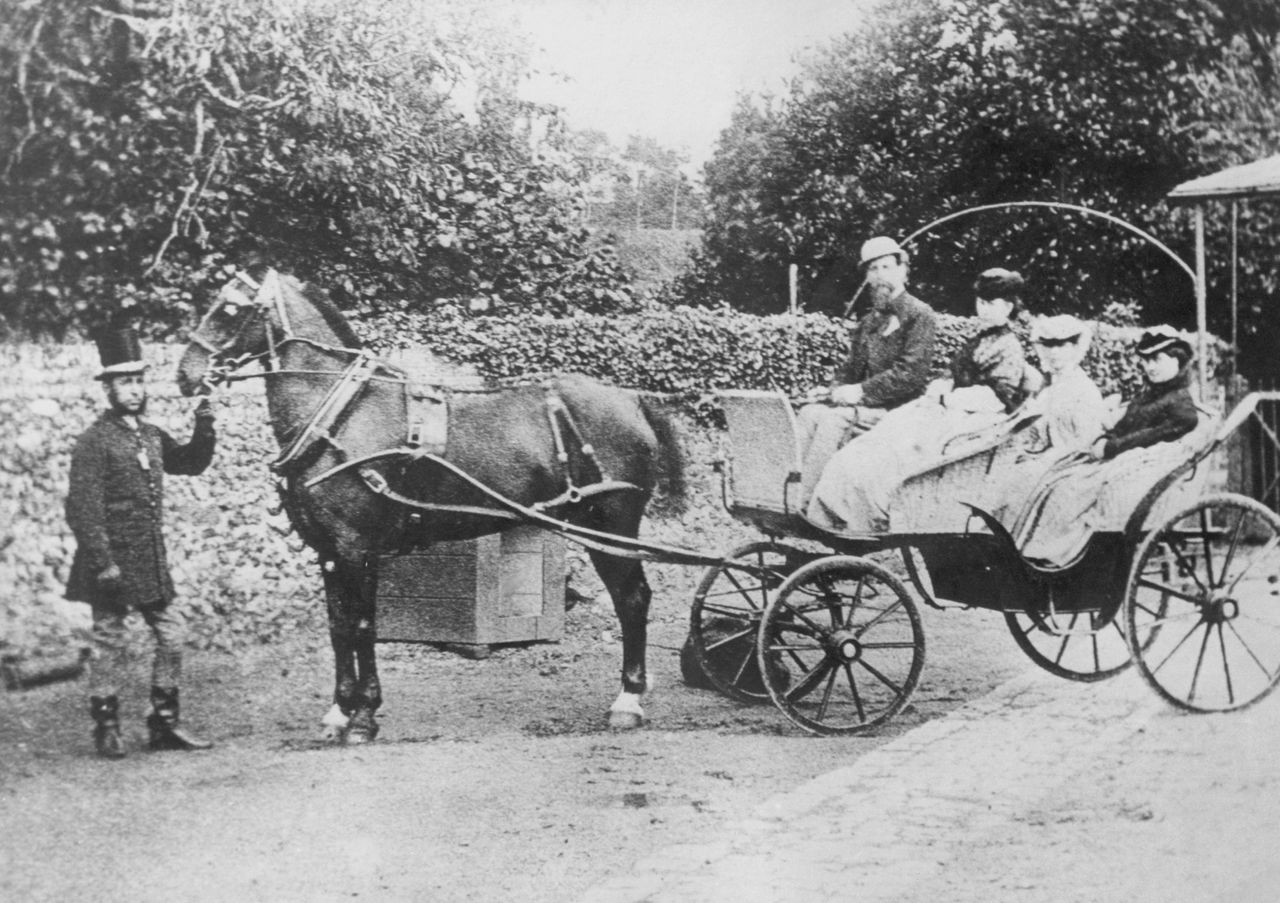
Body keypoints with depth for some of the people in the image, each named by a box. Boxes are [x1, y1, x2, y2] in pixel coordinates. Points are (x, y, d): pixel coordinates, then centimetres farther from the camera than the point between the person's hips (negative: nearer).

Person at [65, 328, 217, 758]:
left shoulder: (152, 436, 10)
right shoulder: (93, 442, -11)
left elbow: (191, 464, 23)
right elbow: (82, 508, -16)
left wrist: (204, 429, 4)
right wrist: (103, 563, -20)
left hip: (152, 561, 7)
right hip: (113, 561, -7)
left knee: (172, 636, 9)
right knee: (110, 642, 2)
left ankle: (165, 723, 18)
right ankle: (106, 727, 13)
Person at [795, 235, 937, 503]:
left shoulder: (919, 315, -5)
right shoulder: (868, 320, 20)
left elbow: (911, 375, -15)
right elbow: (852, 368, 22)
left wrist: (861, 391, -19)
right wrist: (832, 390, 0)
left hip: (898, 408, -7)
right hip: (864, 403, 7)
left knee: (833, 420, -29)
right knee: (808, 413, -17)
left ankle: (802, 500, -32)